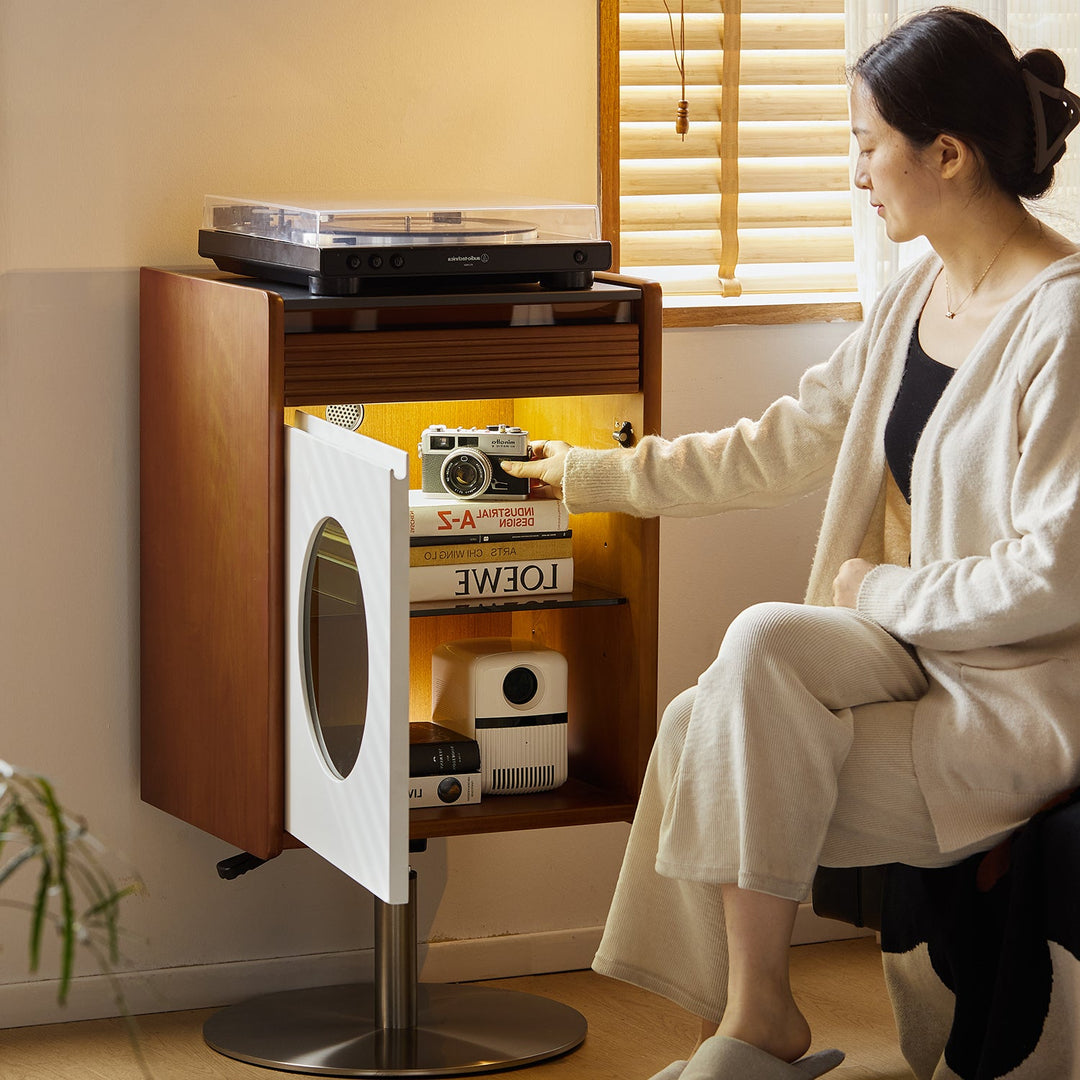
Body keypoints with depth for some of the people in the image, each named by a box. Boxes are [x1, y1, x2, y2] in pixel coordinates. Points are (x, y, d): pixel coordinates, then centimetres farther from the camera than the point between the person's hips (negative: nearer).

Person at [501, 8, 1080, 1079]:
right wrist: (595, 476, 19)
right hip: (915, 651, 8)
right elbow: (785, 444, 17)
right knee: (702, 728, -12)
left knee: (766, 642, -23)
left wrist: (877, 592, -12)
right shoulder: (920, 294, 10)